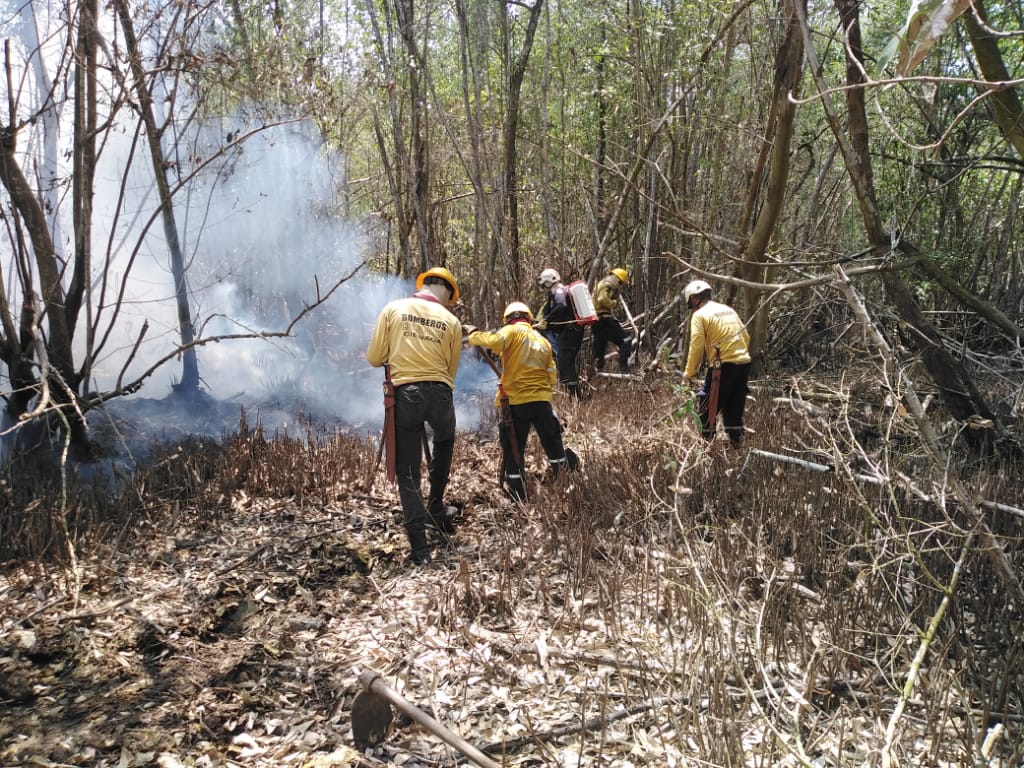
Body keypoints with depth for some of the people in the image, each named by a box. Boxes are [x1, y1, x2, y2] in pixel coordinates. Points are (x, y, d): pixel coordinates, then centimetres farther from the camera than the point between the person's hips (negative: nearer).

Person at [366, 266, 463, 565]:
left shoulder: (393, 309, 5)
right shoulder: (451, 321, 8)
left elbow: (374, 358, 4)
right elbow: (451, 369, 10)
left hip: (405, 394, -1)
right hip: (440, 393, 1)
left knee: (408, 473, 6)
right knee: (444, 442, 34)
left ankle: (419, 547, 4)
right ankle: (436, 507, 29)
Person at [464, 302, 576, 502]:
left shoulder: (512, 331, -2)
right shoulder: (543, 341, 16)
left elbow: (493, 341, -21)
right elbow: (551, 377, 15)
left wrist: (472, 334, -6)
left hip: (515, 403, -4)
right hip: (542, 401, 4)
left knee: (513, 453, 5)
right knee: (555, 448, 17)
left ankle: (518, 498, 8)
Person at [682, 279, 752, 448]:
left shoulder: (699, 315, -3)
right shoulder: (729, 310, 18)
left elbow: (696, 346, -9)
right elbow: (746, 337, 17)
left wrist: (689, 373, -1)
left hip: (723, 365, -7)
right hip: (744, 363, 7)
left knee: (706, 406, 7)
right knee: (734, 407, 16)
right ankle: (736, 444, 19)